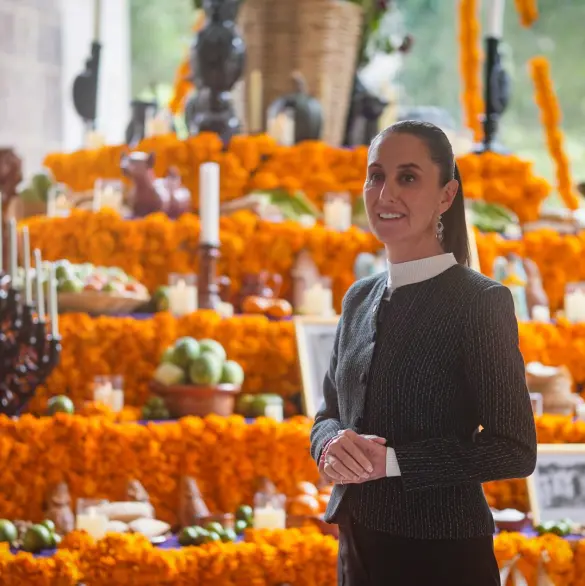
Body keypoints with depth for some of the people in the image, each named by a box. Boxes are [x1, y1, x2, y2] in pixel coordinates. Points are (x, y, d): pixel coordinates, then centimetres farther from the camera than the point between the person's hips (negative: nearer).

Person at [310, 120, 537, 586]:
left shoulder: (482, 302, -11)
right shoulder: (359, 298, 9)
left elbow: (514, 450, -15)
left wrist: (390, 461, -21)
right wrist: (332, 445, -9)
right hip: (358, 546, 6)